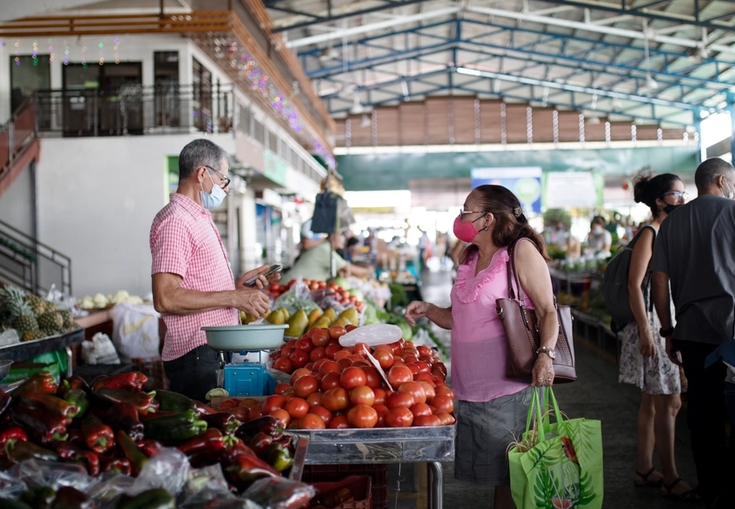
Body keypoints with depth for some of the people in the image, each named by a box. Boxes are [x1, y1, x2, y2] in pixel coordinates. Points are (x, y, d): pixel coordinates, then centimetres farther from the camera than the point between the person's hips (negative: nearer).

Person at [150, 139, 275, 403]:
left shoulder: (200, 219, 21)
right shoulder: (174, 221, -12)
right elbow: (165, 299, -22)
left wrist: (237, 284, 10)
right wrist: (234, 297, -18)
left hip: (216, 350, 10)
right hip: (196, 356, -10)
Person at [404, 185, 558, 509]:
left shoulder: (522, 251, -8)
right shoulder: (470, 259, 13)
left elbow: (548, 311, -11)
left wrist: (546, 354, -27)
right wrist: (428, 310, 2)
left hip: (507, 385, -7)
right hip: (470, 385, 7)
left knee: (510, 476, 2)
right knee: (490, 473, 13)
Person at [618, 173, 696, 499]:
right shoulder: (649, 234, -11)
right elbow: (635, 285, -17)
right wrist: (645, 331, -21)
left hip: (670, 325, 9)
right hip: (652, 325, -9)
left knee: (652, 401, 12)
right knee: (669, 403, -6)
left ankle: (644, 470, 19)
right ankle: (670, 478, 2)